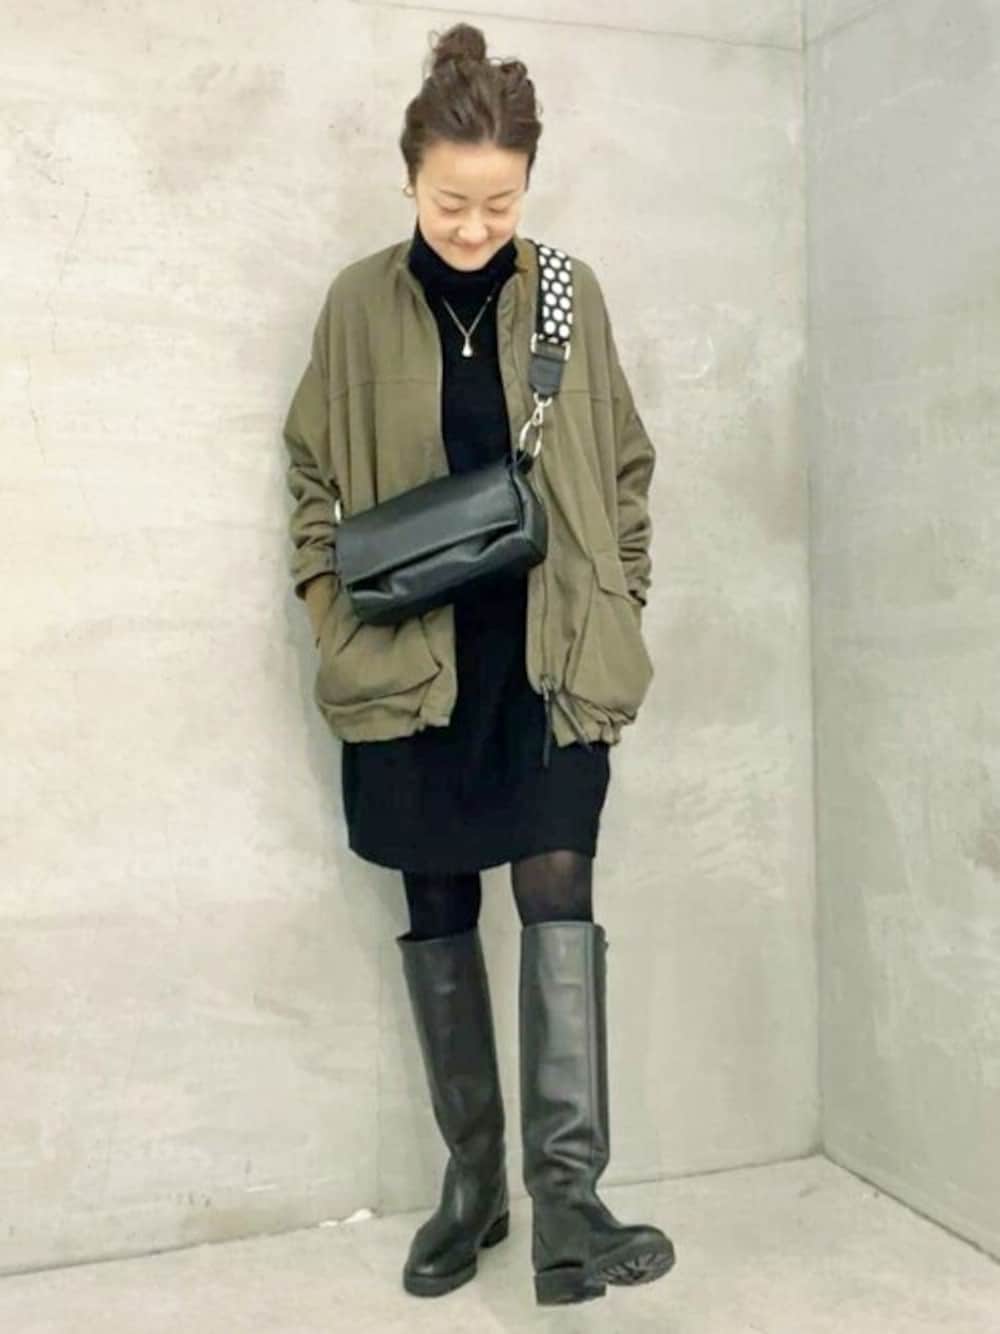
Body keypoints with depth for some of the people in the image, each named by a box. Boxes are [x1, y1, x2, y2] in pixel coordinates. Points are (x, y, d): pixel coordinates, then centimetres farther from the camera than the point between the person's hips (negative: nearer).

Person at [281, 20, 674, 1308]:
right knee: (437, 913, 7)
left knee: (558, 896, -8)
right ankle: (471, 1180, 22)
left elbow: (626, 464, 8)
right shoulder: (360, 300, -1)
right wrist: (330, 606, -2)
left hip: (549, 651, 0)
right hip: (411, 659, 1)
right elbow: (311, 466, 8)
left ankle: (566, 1198, -4)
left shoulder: (570, 293, 1)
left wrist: (619, 608, 3)